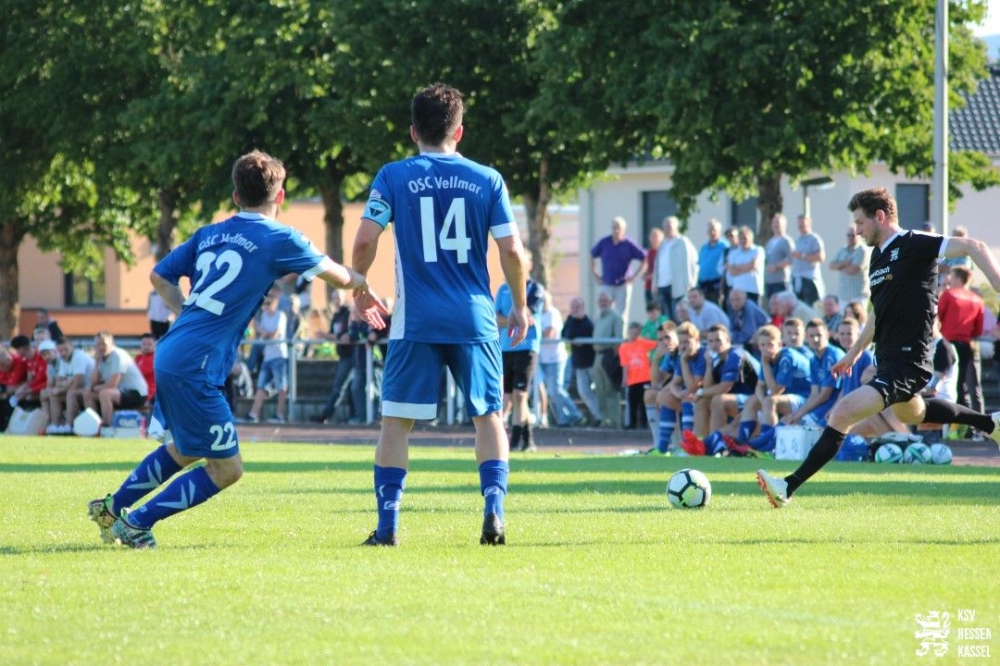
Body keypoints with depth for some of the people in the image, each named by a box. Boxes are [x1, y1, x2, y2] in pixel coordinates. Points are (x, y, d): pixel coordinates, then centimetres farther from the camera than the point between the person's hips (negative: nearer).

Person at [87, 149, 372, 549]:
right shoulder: (277, 239, -5)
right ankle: (136, 522, 2)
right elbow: (338, 276, 7)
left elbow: (159, 277, 20)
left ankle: (112, 508, 36)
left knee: (185, 449, 29)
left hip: (169, 354, 8)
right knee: (226, 468, 1)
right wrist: (363, 284, 27)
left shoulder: (209, 235, 14)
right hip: (196, 366, -8)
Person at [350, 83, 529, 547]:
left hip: (415, 320, -1)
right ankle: (493, 511, -3)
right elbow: (511, 250, 0)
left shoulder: (393, 177, -1)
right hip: (474, 318, 1)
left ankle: (387, 526, 2)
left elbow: (364, 241, -6)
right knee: (488, 416, 12)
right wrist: (519, 306, 14)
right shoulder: (486, 179, 3)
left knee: (396, 420, 6)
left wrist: (359, 289, 12)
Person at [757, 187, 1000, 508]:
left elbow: (974, 247, -20)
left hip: (907, 362, -11)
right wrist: (853, 353, 27)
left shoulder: (914, 245, -13)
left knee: (842, 412, -22)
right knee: (912, 413, 36)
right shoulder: (878, 256, 13)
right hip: (888, 358, 11)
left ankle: (788, 487, -22)